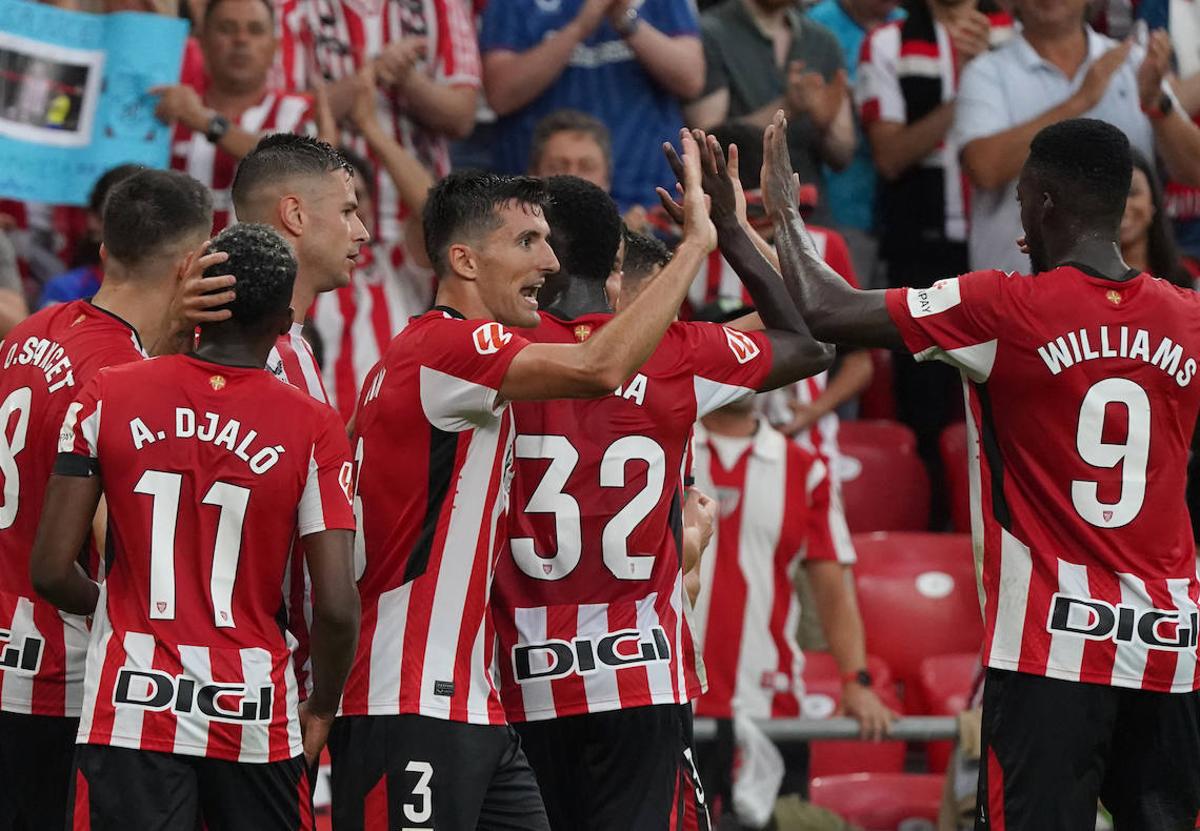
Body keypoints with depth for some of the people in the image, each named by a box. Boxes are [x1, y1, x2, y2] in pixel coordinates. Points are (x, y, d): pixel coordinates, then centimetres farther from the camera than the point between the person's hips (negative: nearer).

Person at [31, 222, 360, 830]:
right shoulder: (312, 427, -4)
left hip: (130, 710, 0)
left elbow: (50, 571, -3)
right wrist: (321, 710, 8)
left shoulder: (106, 398, -1)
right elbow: (337, 606, -9)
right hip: (256, 718, 0)